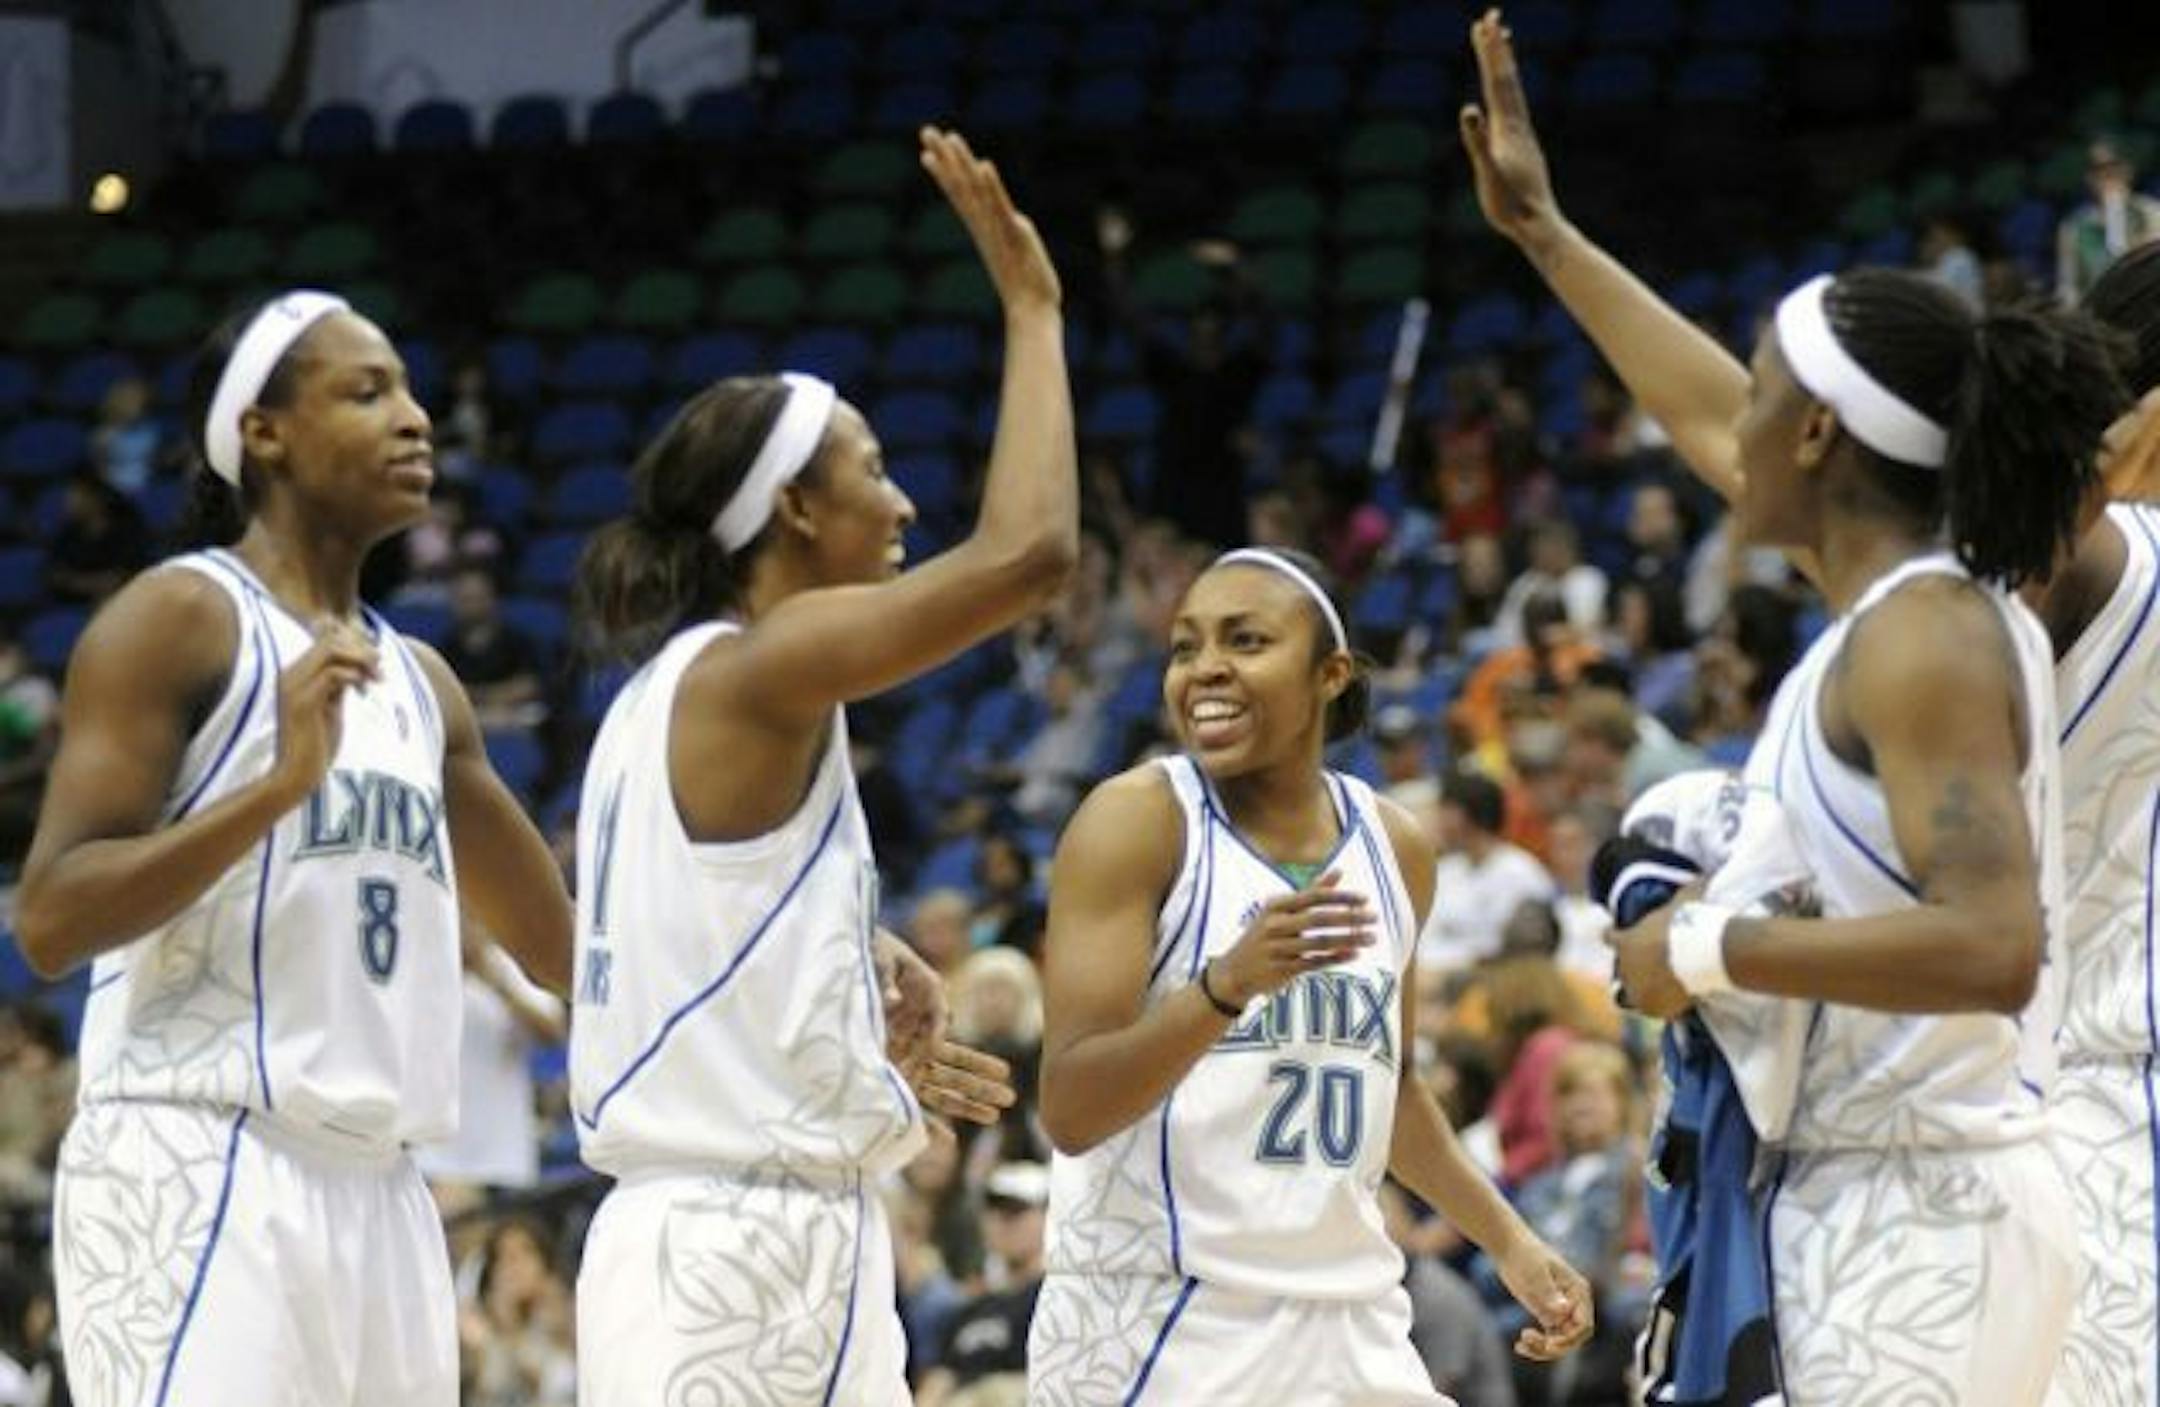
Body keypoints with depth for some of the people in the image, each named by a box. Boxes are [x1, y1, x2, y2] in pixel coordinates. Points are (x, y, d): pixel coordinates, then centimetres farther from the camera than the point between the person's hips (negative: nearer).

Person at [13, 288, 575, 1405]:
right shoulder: (179, 620, -4)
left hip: (376, 1189, 9)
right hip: (197, 1176, -8)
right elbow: (50, 918, -14)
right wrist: (281, 785, -22)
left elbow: (556, 941, 30)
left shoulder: (418, 682, 19)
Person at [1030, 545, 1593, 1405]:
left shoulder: (1395, 847, 10)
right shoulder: (1137, 820, -8)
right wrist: (1227, 986, -31)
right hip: (1155, 1319, -6)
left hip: (1347, 1320, 6)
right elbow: (1068, 1110, -17)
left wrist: (1507, 1241, 23)